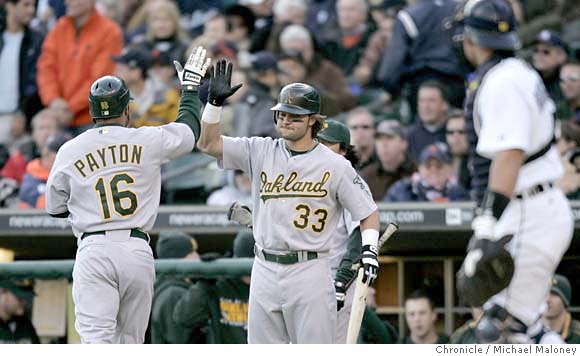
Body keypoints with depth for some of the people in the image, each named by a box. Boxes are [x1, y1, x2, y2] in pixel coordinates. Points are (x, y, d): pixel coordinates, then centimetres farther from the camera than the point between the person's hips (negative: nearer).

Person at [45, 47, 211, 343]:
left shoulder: (69, 152, 5)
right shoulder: (147, 141, 4)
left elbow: (55, 207, 16)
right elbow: (189, 129, 23)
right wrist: (191, 85, 38)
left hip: (94, 250, -2)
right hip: (138, 251, 2)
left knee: (97, 342, -11)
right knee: (129, 343, 14)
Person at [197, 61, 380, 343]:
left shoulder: (335, 166, -2)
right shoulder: (261, 152, 7)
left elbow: (367, 211, 3)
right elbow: (208, 144, 2)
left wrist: (369, 250, -13)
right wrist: (215, 101, -11)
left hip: (309, 270, -4)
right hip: (265, 269, 4)